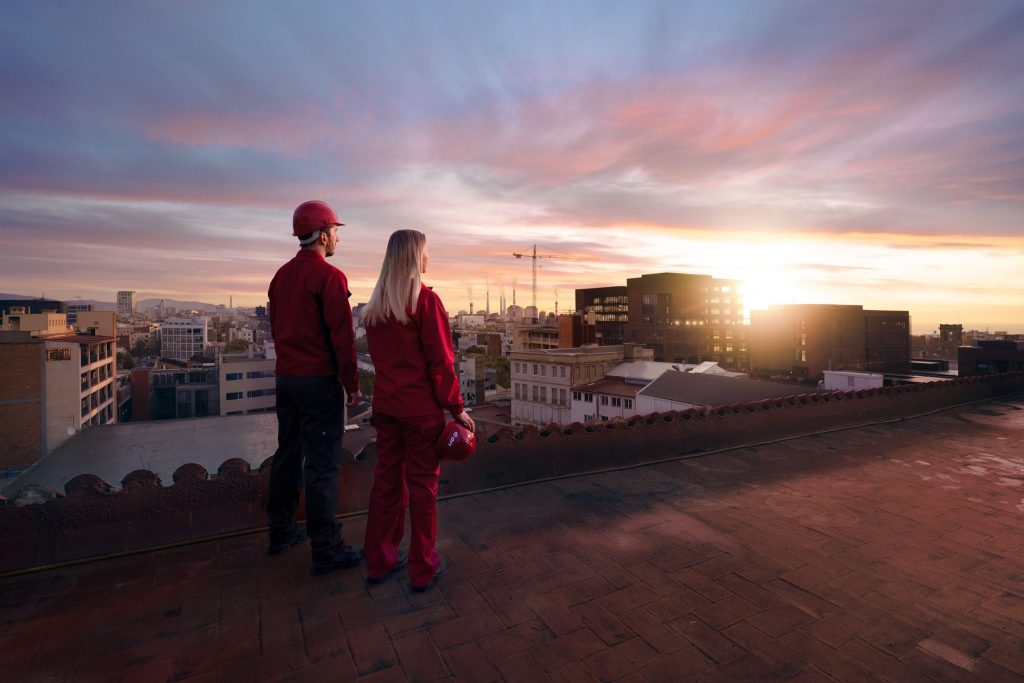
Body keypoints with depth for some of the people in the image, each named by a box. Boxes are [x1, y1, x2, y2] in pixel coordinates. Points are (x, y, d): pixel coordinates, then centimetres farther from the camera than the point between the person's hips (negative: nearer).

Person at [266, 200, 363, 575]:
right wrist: (352, 383, -10)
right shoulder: (329, 276, -14)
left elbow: (276, 328, 17)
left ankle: (281, 531, 31)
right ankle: (326, 549, 7)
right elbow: (342, 336, -17)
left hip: (285, 378, 9)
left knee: (287, 454, 18)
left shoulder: (281, 275, 12)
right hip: (319, 381, -8)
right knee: (322, 464, -2)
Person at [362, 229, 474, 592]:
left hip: (385, 405, 6)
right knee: (422, 484, 6)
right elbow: (440, 361, -15)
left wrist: (390, 390, 15)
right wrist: (456, 408, -8)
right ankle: (423, 568, 20)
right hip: (421, 408, -6)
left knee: (386, 479, 15)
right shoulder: (426, 300, -14)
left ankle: (379, 561, 28)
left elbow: (378, 356, 9)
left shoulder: (375, 305, 6)